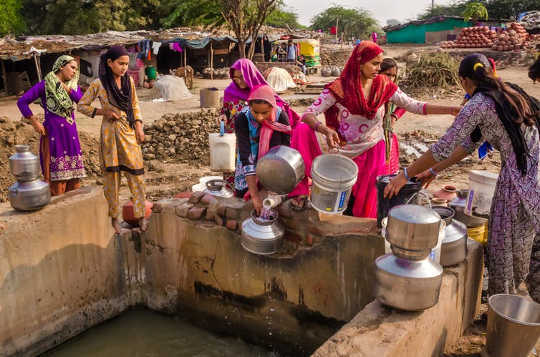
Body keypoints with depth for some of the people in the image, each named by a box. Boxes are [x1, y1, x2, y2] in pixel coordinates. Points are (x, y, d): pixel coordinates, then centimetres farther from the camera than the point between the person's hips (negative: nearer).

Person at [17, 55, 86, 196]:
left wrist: (66, 88, -10)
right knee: (56, 174, -4)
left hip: (71, 133, 5)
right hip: (53, 133, -5)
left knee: (74, 173, 7)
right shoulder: (45, 84, -3)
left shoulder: (73, 85, 12)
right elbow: (22, 102, -6)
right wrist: (35, 123, -8)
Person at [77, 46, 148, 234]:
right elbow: (81, 106, 3)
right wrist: (103, 112, -9)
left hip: (129, 131, 3)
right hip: (110, 131, -3)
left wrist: (139, 125, 5)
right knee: (112, 175, 4)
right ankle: (114, 216, 17)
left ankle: (140, 214, 9)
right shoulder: (98, 84, -6)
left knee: (136, 172, 0)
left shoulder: (129, 81, 6)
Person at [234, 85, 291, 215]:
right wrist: (255, 195, -40)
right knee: (241, 192, -14)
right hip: (251, 159, -3)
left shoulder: (281, 116, -26)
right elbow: (246, 155, -33)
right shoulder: (242, 118, -28)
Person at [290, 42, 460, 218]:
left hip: (373, 151, 2)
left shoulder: (383, 86, -3)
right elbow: (308, 114, -18)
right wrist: (325, 130, -39)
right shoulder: (339, 88, -12)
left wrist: (451, 110, -12)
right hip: (344, 150, -2)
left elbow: (414, 106, -2)